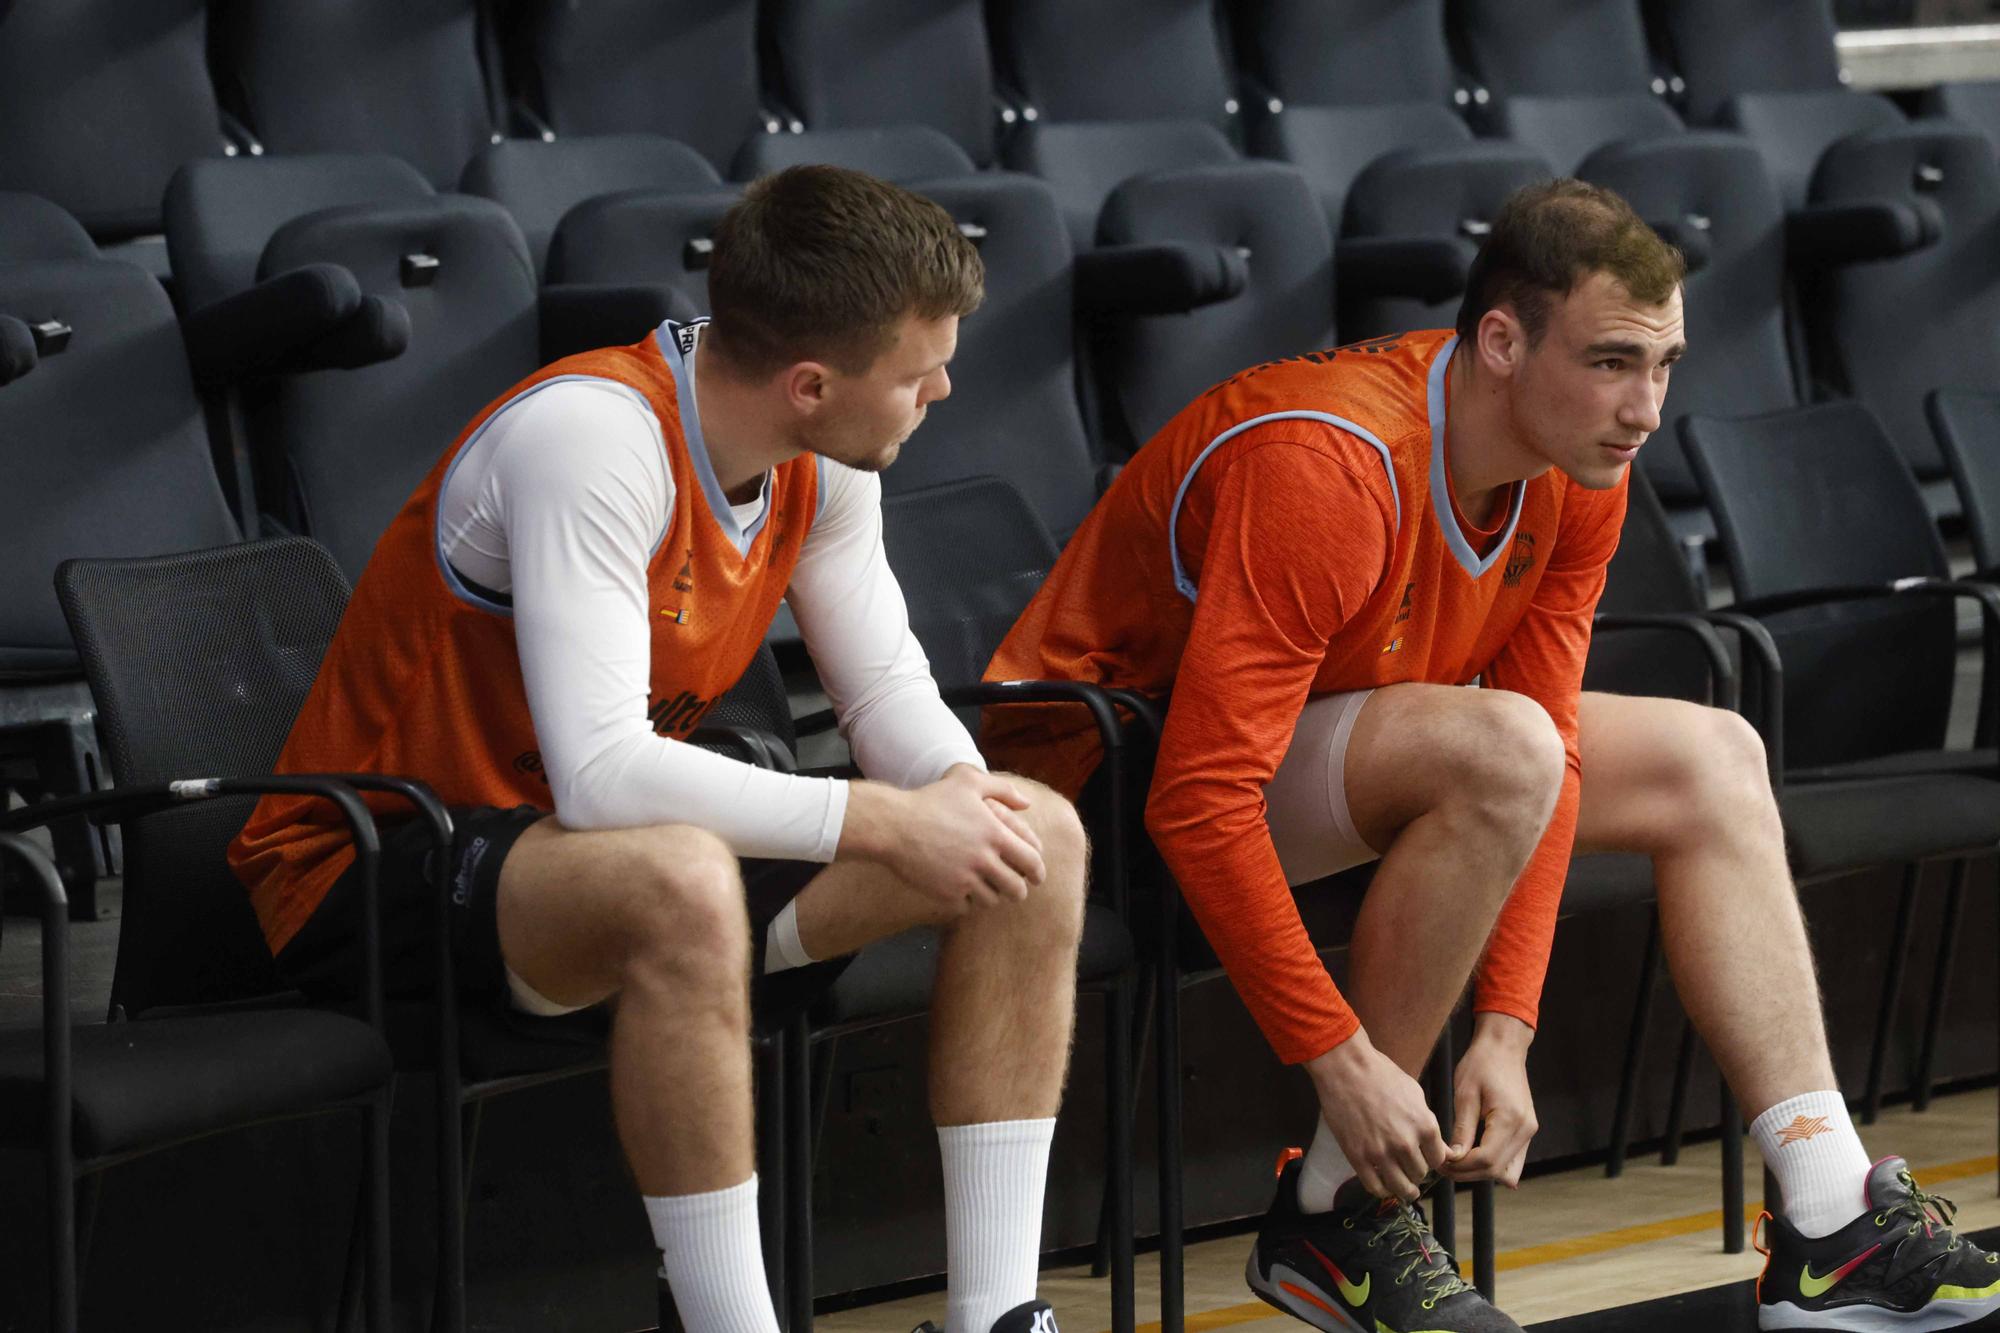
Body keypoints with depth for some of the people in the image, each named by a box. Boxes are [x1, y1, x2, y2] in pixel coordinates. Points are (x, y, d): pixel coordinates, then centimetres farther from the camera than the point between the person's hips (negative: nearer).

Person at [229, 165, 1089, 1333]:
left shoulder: (822, 459, -2)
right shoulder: (594, 436, -28)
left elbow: (889, 688, 7)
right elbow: (601, 774, -34)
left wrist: (959, 792, -17)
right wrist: (878, 820, -29)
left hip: (601, 845, 9)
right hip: (368, 878, -9)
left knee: (1039, 834, -3)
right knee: (681, 882, -42)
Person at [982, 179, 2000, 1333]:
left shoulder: (1580, 476, -8)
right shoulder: (1327, 468, -33)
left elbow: (1556, 759, -6)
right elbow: (1201, 802, -36)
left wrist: (1506, 1033, -17)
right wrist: (1342, 1057, -34)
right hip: (1119, 761, -9)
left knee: (1711, 759, 2)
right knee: (1501, 749, -33)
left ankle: (1835, 1231, -1)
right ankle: (1336, 1219, -22)